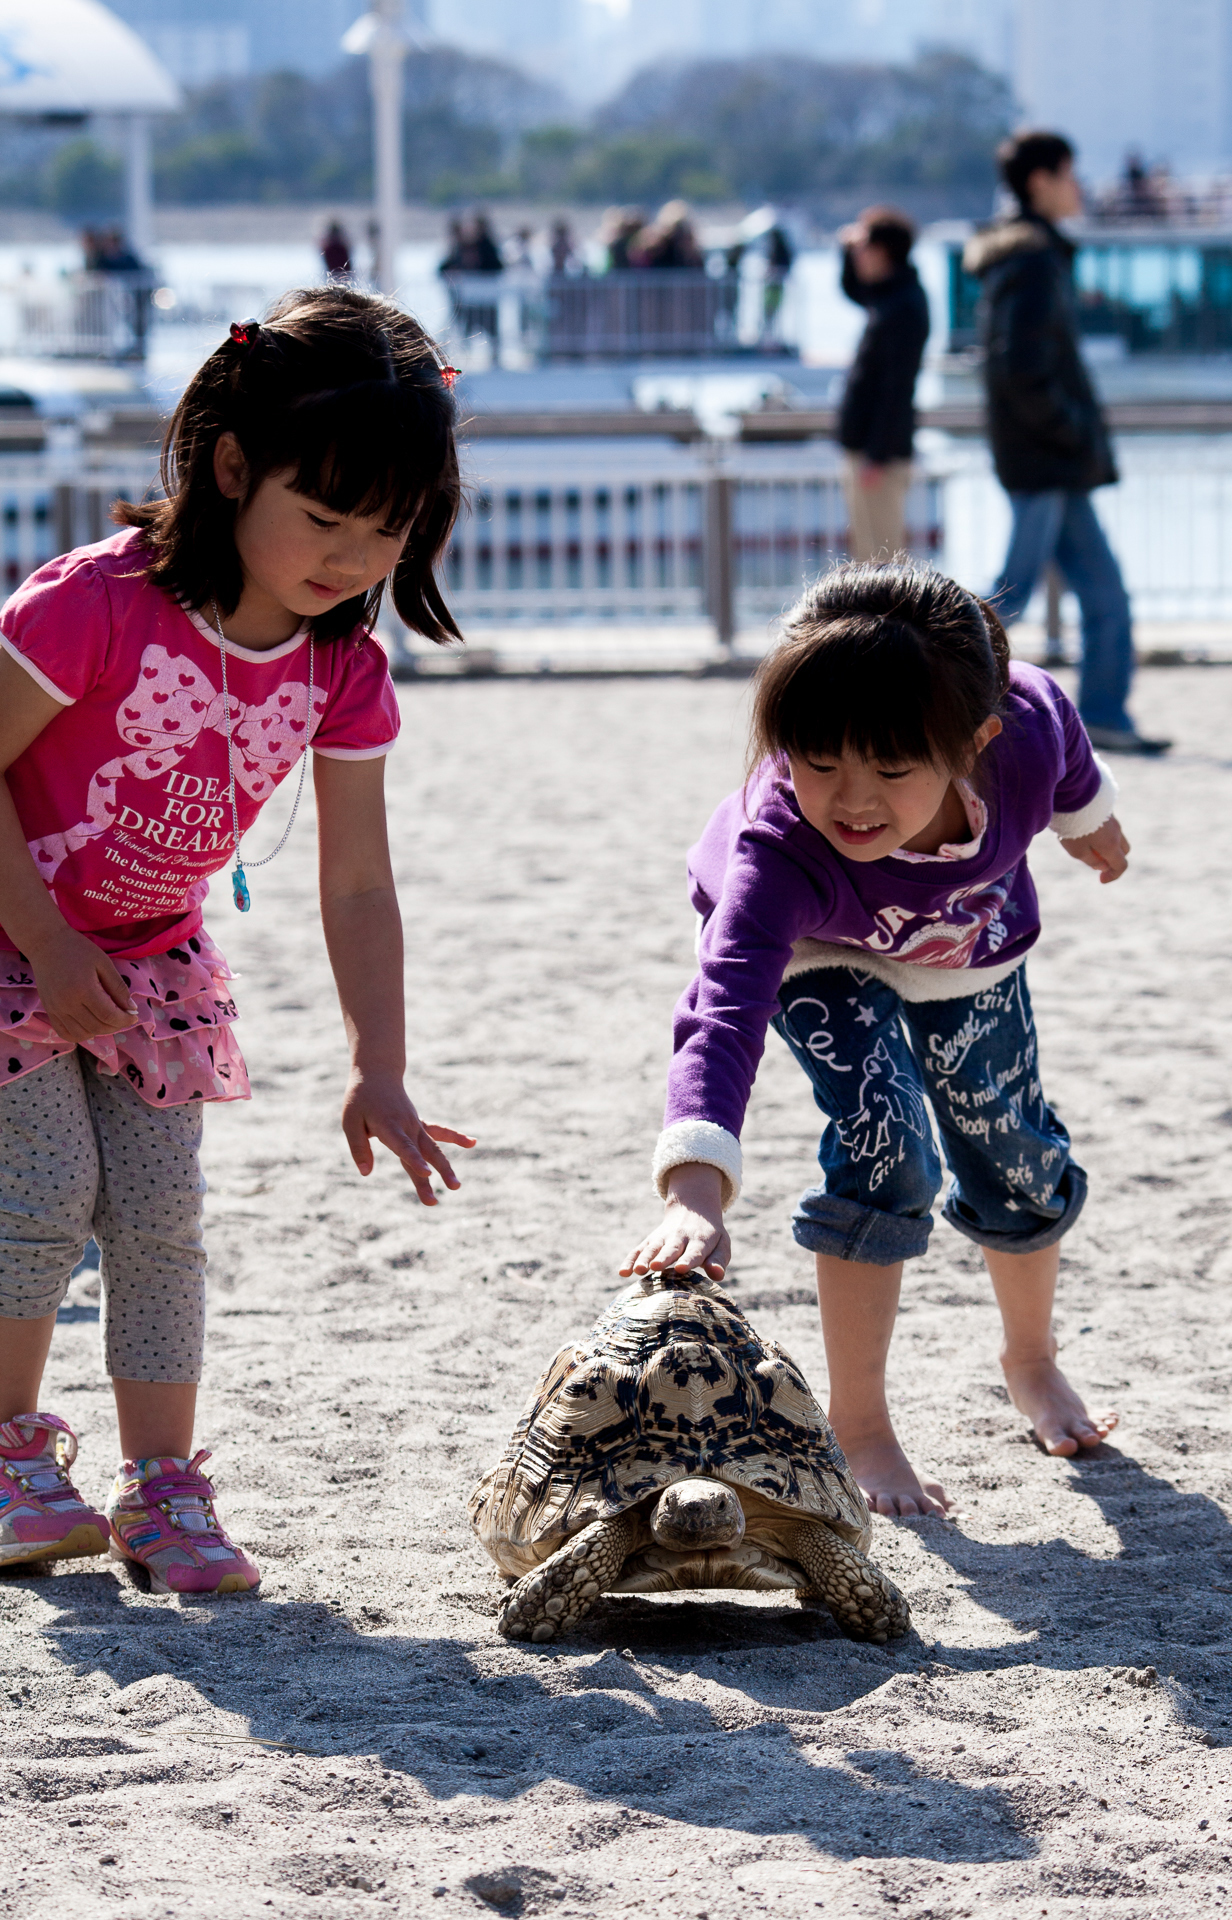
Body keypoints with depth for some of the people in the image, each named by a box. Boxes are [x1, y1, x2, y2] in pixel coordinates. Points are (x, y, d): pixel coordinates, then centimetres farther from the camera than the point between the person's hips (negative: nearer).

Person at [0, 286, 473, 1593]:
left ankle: (161, 1492, 8)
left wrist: (379, 1076, -10)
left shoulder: (342, 671, -10)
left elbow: (357, 885, -6)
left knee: (160, 1210, 0)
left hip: (149, 957, 5)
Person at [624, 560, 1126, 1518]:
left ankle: (1032, 1361, 45)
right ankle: (859, 1427, -5)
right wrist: (695, 1195, -75)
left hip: (971, 939, 4)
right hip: (821, 954, -4)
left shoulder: (1025, 723, -41)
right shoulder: (778, 854, -49)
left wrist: (1089, 816, 10)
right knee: (884, 1145, -22)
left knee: (1015, 1158, 15)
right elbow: (725, 1013, -61)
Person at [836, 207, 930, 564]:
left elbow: (897, 388, -23)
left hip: (881, 455, -10)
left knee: (878, 557, -7)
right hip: (863, 449, 10)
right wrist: (849, 249, 16)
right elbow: (853, 290, 35)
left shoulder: (903, 308, -19)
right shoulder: (887, 296, 11)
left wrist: (878, 456, -23)